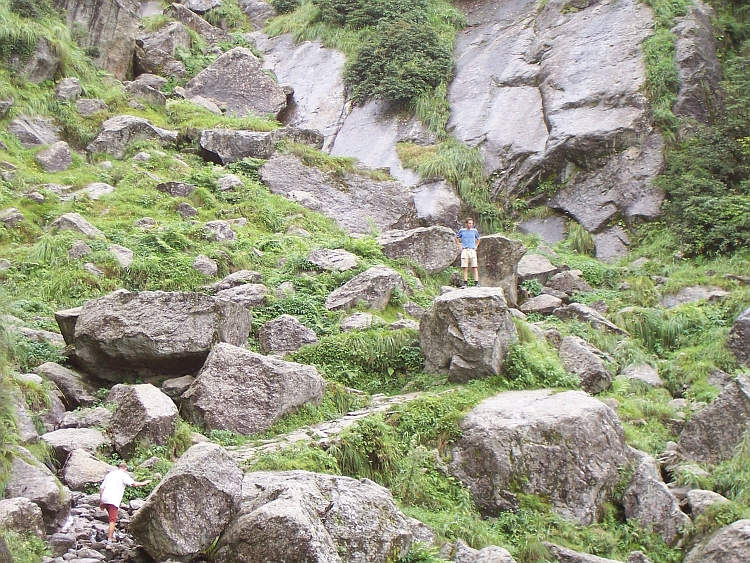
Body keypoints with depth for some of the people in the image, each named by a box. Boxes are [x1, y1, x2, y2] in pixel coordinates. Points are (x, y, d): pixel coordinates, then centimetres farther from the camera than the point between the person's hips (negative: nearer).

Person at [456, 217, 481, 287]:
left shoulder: (475, 231, 9)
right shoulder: (462, 231, 5)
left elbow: (478, 239, 26)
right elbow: (456, 238, 19)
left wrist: (476, 246, 12)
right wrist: (459, 246, 9)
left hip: (472, 250, 0)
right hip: (464, 251, 0)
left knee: (475, 267, -7)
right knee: (465, 268, 0)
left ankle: (476, 283, -8)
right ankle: (465, 283, 4)